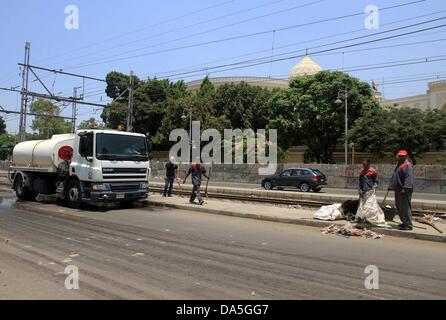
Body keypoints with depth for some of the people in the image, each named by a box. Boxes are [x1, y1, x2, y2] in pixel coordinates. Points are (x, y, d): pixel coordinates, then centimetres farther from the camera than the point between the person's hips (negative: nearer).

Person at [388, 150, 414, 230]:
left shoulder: (408, 165, -11)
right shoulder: (398, 165, 19)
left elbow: (409, 178, -21)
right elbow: (394, 177, 27)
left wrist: (405, 188, -27)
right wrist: (391, 186, 24)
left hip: (405, 190, -10)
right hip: (398, 189, 10)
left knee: (405, 207, -8)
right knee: (398, 206, 14)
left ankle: (408, 225, -3)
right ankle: (405, 222, 25)